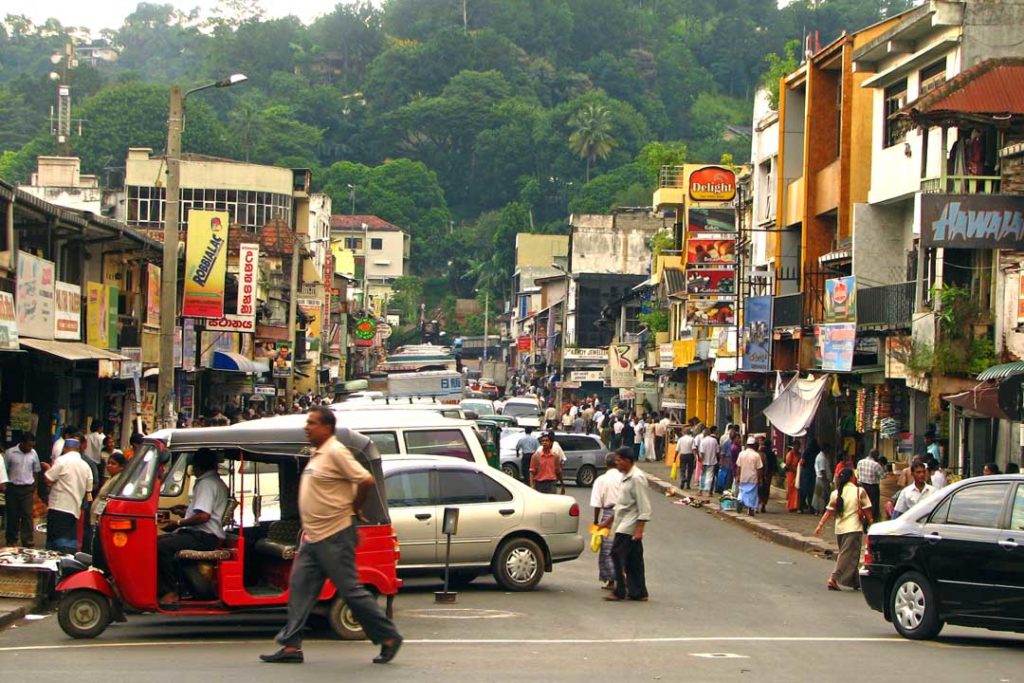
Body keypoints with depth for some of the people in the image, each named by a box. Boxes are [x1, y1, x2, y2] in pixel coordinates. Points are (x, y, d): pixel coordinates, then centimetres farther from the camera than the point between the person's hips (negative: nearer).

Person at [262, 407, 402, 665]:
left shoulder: (336, 452, -15)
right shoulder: (317, 454, 14)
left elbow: (366, 480, -20)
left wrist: (354, 507, -7)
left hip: (334, 536, -10)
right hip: (313, 536, 10)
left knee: (350, 590, -5)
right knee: (299, 587, 5)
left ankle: (388, 637, 4)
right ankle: (291, 645, 7)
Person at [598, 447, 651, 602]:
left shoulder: (637, 478, -14)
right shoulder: (626, 477, 16)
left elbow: (644, 506, -18)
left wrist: (640, 529, -22)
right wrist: (609, 521, 27)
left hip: (629, 526, -9)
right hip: (623, 524, 9)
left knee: (618, 555, -10)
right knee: (633, 560, 9)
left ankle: (620, 592, -6)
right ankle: (638, 593, 11)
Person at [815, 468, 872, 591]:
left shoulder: (835, 493, 6)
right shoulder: (859, 491, -4)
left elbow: (829, 512, 3)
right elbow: (866, 511, -2)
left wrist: (820, 525, 8)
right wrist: (871, 522, 9)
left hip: (839, 529, 5)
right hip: (854, 528, -5)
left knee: (848, 556, 15)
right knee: (848, 555, -5)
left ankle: (856, 583, 19)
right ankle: (833, 579, -17)